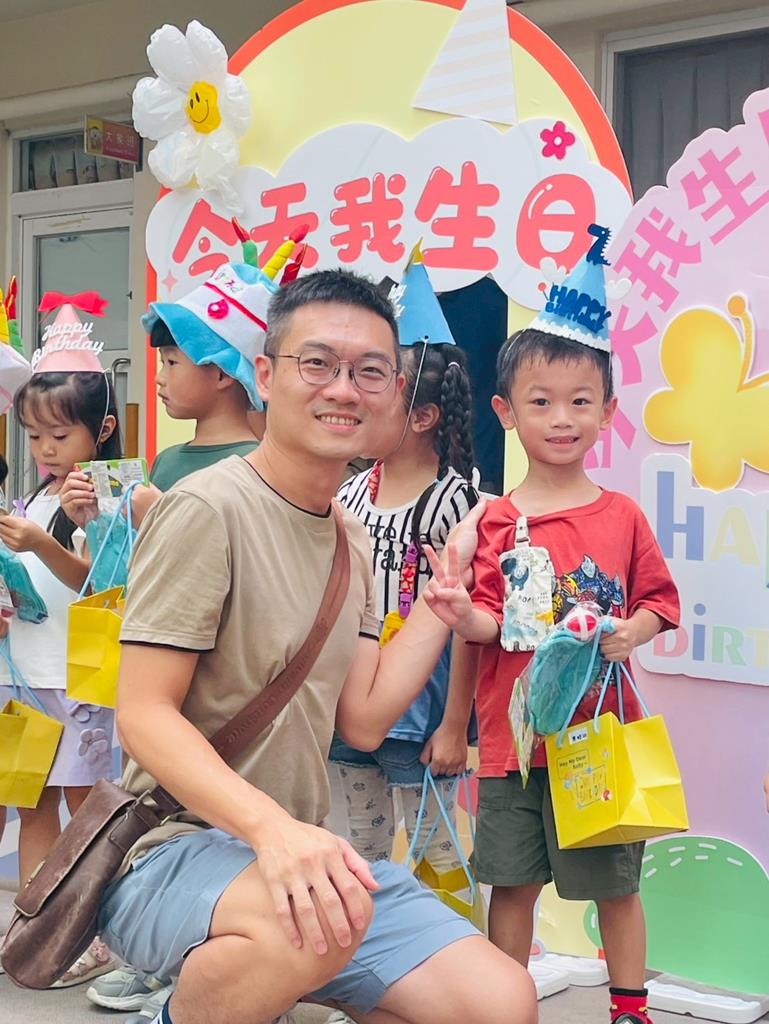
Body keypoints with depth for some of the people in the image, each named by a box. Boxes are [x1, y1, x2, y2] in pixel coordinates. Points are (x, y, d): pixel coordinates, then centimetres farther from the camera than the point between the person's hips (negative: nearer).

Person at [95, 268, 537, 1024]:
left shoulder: (352, 541, 12)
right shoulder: (208, 509, -13)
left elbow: (363, 720, 5)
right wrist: (271, 828, -32)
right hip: (171, 852, -7)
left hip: (301, 852, 7)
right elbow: (144, 715, -17)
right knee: (317, 923, -39)